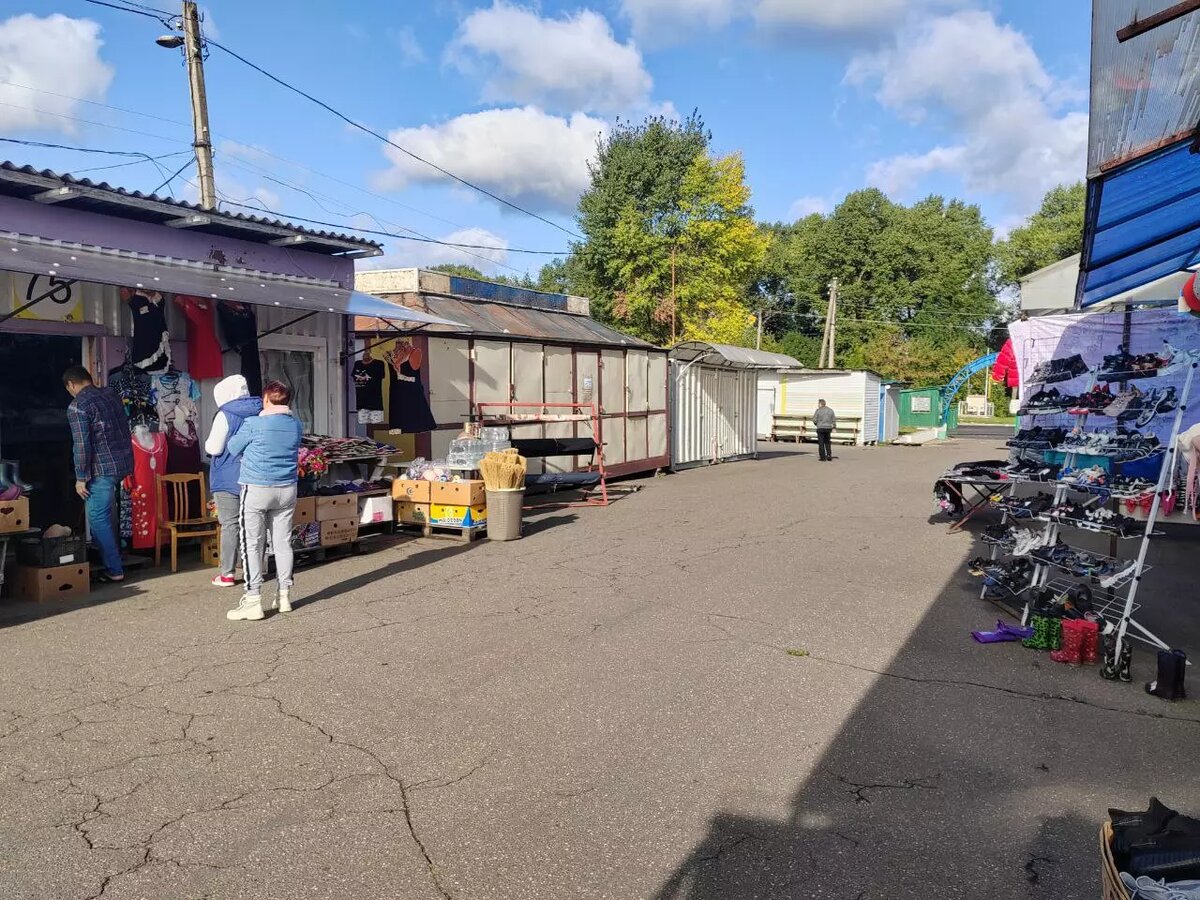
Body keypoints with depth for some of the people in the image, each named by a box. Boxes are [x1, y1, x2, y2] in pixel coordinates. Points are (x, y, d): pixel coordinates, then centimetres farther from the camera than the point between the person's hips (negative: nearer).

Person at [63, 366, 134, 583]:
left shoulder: (77, 406, -11)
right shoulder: (110, 395, 12)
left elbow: (81, 445, -15)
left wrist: (81, 478, -8)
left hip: (103, 468, -8)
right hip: (124, 462, 8)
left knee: (98, 518, 1)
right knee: (103, 515, 23)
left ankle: (114, 570, 2)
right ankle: (111, 558, 30)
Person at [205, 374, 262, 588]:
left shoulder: (225, 415, -12)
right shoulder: (260, 414, 4)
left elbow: (214, 448, -13)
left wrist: (207, 443, 8)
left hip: (228, 479, -5)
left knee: (230, 525, -1)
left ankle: (227, 573, 3)